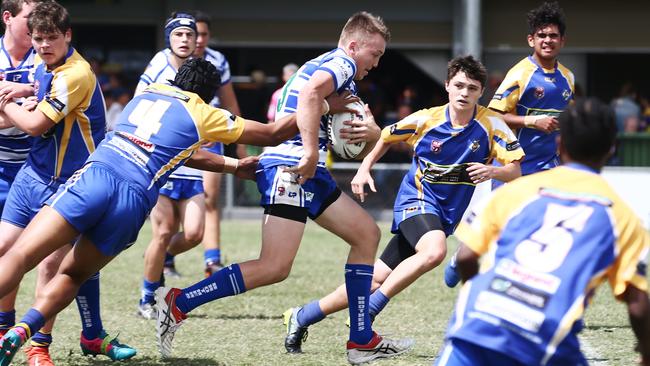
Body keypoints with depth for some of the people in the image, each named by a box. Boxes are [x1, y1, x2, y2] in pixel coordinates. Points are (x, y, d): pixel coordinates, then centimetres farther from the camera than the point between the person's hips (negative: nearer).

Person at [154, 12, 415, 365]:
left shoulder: (329, 65, 27)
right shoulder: (340, 63, -4)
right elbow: (311, 91, -28)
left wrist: (371, 133, 6)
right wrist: (311, 152, -28)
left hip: (310, 174, 11)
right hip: (290, 168, -11)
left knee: (366, 233, 13)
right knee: (274, 267, -18)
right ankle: (177, 303, -14)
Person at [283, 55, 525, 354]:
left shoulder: (491, 124, -9)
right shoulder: (425, 119, -9)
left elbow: (515, 171, -12)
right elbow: (386, 138, 10)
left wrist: (492, 171, -32)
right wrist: (364, 169, -1)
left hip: (446, 213, 3)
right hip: (416, 201, -3)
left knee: (377, 280, 0)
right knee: (434, 250, -36)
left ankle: (302, 316, 13)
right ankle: (366, 315, -25)